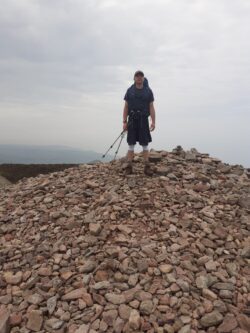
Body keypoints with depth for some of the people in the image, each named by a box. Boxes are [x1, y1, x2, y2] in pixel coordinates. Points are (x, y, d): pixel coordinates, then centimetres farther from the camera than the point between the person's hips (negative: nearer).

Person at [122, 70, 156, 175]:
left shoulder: (148, 91, 5)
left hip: (143, 120, 0)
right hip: (132, 120, 0)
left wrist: (153, 122, -8)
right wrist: (124, 122, -1)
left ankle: (147, 167, 7)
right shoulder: (130, 91, 6)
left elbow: (151, 107, 2)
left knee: (145, 144, 2)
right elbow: (126, 107, 6)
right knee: (131, 144, 2)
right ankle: (129, 167, 7)